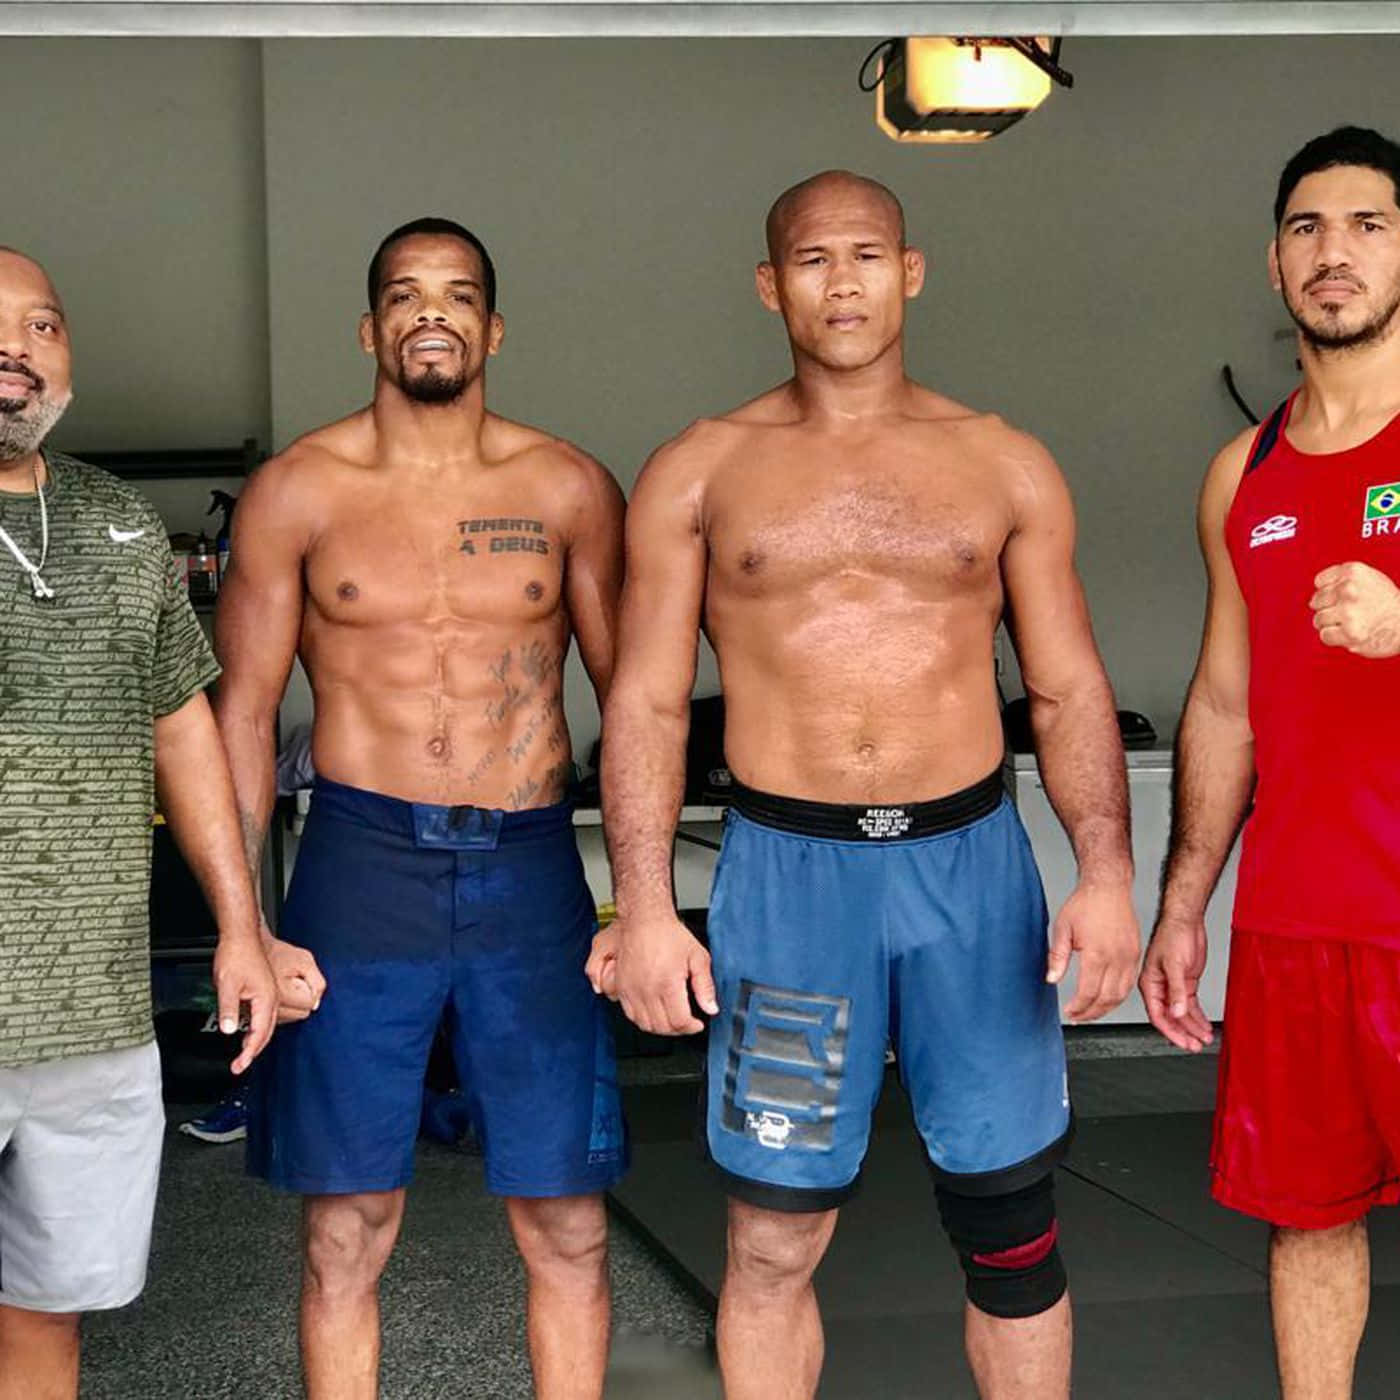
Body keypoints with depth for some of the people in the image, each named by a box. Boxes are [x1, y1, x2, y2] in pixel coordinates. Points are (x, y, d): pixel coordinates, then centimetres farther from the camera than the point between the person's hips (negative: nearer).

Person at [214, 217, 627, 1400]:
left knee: (567, 1224, 5)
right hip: (360, 864, -1)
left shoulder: (568, 488, 5)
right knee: (347, 1226, 5)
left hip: (530, 869, 1)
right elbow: (244, 710, 5)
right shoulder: (298, 492, 2)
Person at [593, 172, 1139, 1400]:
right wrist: (645, 909, -5)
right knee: (774, 1241, 5)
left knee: (1010, 1227, 8)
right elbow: (647, 703, 3)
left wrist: (1107, 872, -6)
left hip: (972, 861, 1)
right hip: (788, 870, -1)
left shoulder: (1007, 467, 7)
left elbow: (1069, 691, 7)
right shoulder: (700, 472, 5)